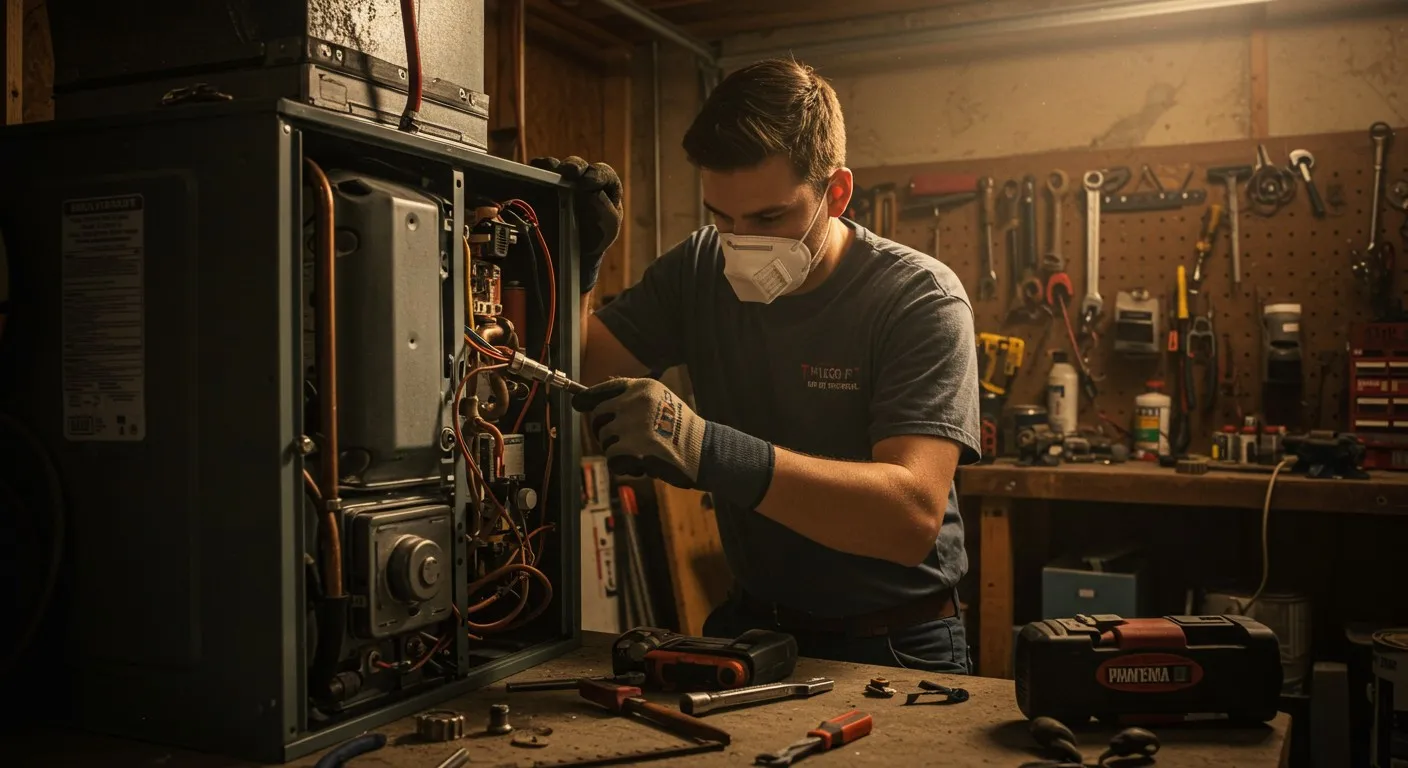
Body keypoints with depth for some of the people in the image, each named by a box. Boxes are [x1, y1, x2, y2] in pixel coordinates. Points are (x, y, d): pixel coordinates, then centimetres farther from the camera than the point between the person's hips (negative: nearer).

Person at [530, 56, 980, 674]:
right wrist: (572, 264, -16)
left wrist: (711, 452, -41)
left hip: (895, 646, -4)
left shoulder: (920, 299, -16)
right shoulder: (700, 271, 0)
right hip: (751, 623, 5)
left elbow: (914, 516, -29)